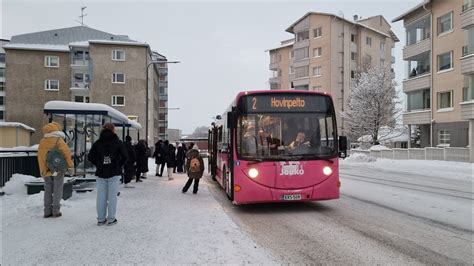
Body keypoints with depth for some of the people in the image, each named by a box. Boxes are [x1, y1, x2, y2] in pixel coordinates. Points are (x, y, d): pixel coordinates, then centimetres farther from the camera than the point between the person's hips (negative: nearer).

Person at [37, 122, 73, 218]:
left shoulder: (42, 142, 6)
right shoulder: (59, 140, -10)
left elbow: (40, 156, 1)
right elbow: (66, 152, -17)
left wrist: (44, 170, 0)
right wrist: (70, 165, -7)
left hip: (47, 170, 4)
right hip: (58, 169, -4)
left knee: (48, 190, 14)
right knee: (57, 190, 5)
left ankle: (47, 211, 16)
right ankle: (55, 211, 7)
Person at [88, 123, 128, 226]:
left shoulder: (97, 143, 3)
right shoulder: (118, 142, -5)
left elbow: (90, 157, 1)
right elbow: (125, 156, -9)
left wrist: (98, 165, 10)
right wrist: (119, 165, 4)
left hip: (101, 173, 3)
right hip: (114, 173, -2)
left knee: (101, 196, 9)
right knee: (112, 196, 4)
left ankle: (101, 219, 15)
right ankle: (111, 219, 8)